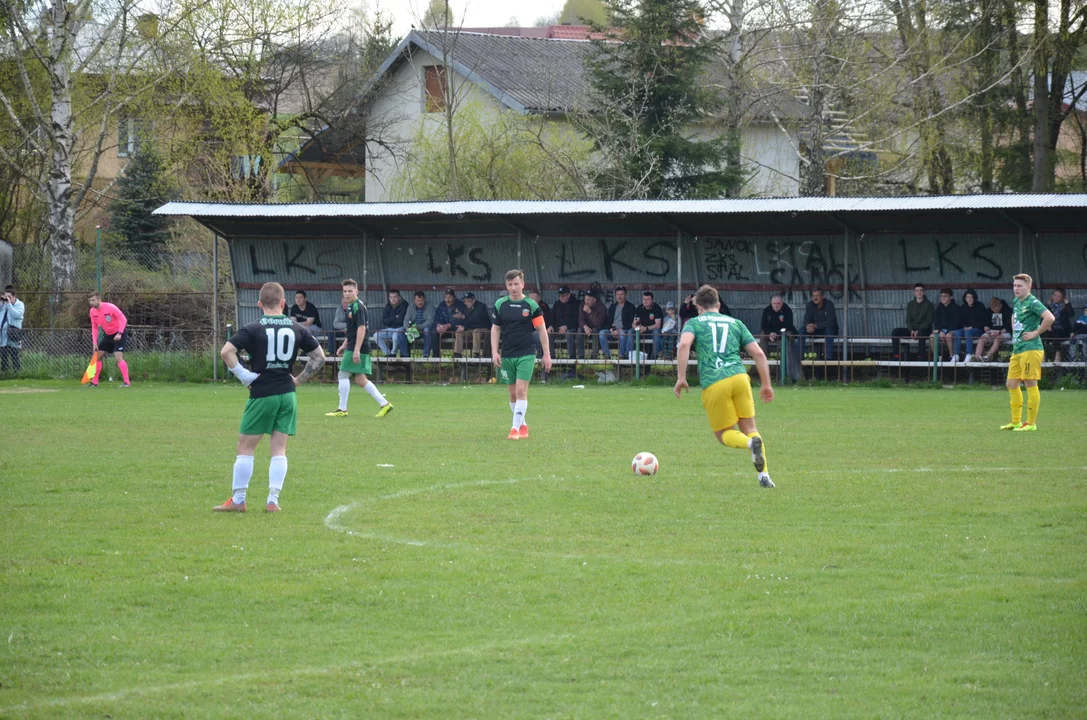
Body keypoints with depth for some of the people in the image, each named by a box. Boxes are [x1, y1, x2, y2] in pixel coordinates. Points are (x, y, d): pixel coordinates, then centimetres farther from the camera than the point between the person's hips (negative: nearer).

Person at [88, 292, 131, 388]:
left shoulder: (110, 307, -23)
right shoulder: (92, 311, -3)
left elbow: (123, 319, -21)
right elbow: (94, 328, 7)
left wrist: (119, 333, -30)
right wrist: (95, 343, -1)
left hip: (119, 334, -8)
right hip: (108, 335, 8)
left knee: (118, 357, -22)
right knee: (97, 356, 7)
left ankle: (127, 382, -20)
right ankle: (94, 382, 17)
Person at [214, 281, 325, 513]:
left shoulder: (253, 329, -7)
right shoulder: (297, 329, 4)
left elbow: (226, 352, -19)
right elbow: (319, 357, 9)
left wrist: (242, 374, -10)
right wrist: (299, 379, 11)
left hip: (262, 395, -4)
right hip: (287, 395, 4)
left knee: (246, 447, 5)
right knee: (279, 449, 8)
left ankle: (238, 500, 8)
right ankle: (273, 500, 2)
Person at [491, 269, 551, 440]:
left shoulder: (531, 305, -5)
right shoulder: (500, 304, 4)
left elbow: (542, 330, 0)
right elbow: (495, 329, 11)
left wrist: (547, 354, -2)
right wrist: (495, 352, 1)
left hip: (526, 355, -4)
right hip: (506, 355, 4)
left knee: (521, 390, -13)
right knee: (513, 394, 8)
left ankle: (516, 428, -14)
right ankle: (523, 426, 22)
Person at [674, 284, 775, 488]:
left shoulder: (694, 323, 15)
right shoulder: (735, 323, 22)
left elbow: (684, 344, -7)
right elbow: (758, 353, 14)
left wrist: (681, 378, -6)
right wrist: (766, 385, 20)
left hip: (713, 383, -2)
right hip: (739, 376, 2)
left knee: (724, 434, 11)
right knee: (749, 429, 12)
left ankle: (751, 443, -22)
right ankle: (764, 475, -7)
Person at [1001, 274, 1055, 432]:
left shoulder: (1033, 303, -12)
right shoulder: (1016, 302, 15)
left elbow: (1049, 318, -26)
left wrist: (1036, 333, -18)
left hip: (1030, 349, -9)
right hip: (1017, 349, 9)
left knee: (1030, 384, -5)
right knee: (1012, 385, 10)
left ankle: (1031, 423, -1)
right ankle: (1016, 422, 18)